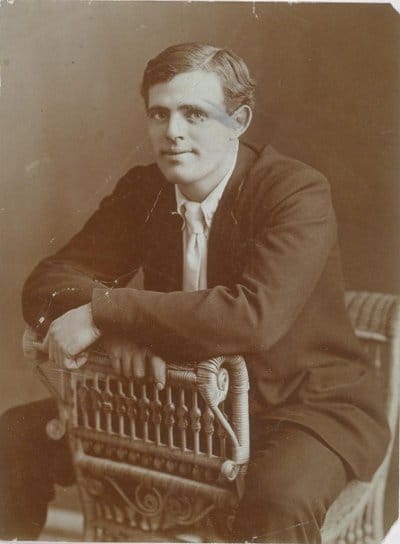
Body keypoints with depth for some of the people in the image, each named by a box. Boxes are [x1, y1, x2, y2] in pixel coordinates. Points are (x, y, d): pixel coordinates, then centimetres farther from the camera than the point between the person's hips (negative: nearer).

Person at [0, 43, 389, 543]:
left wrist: (103, 309, -33)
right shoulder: (142, 190, -1)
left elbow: (257, 316, -35)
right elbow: (49, 280, -4)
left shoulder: (299, 193, -19)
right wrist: (121, 327, -26)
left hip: (304, 404, -5)